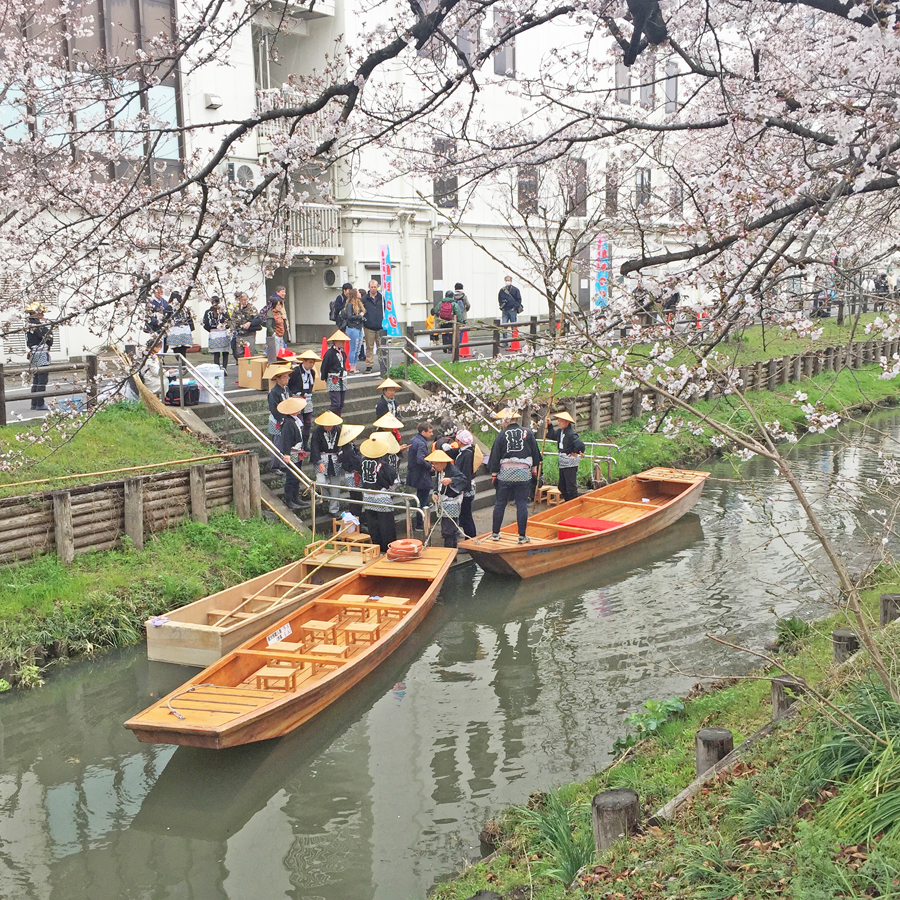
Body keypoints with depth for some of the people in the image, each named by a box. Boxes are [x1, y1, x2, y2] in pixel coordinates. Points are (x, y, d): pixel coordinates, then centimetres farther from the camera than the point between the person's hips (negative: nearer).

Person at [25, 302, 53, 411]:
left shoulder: (29, 324, 14)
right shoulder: (37, 324, -14)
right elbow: (48, 338, -17)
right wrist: (50, 330, 3)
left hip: (33, 354, 10)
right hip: (41, 353, -10)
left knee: (36, 379, 14)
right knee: (42, 379, -7)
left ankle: (34, 403, 18)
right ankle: (40, 404, -7)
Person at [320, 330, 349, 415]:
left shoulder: (342, 352, 11)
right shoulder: (330, 353, -13)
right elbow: (324, 367, -9)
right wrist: (324, 379, -5)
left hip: (342, 381, 8)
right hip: (333, 382, -8)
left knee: (341, 404, 9)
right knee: (336, 404, -12)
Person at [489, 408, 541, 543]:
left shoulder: (502, 435, -4)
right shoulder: (527, 433, 2)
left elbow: (495, 456, -2)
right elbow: (535, 453, 8)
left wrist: (494, 474, 6)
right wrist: (534, 470, 18)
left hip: (505, 473, -1)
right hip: (523, 474, 1)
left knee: (500, 504, 10)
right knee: (522, 504, 4)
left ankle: (495, 533, 17)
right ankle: (522, 536, 5)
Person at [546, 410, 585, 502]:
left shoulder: (571, 433, -21)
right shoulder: (560, 432, 6)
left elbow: (580, 444, -33)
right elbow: (552, 435, 28)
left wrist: (575, 453, -16)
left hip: (570, 464, -10)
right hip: (562, 463, 10)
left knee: (571, 487, -4)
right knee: (562, 487, 17)